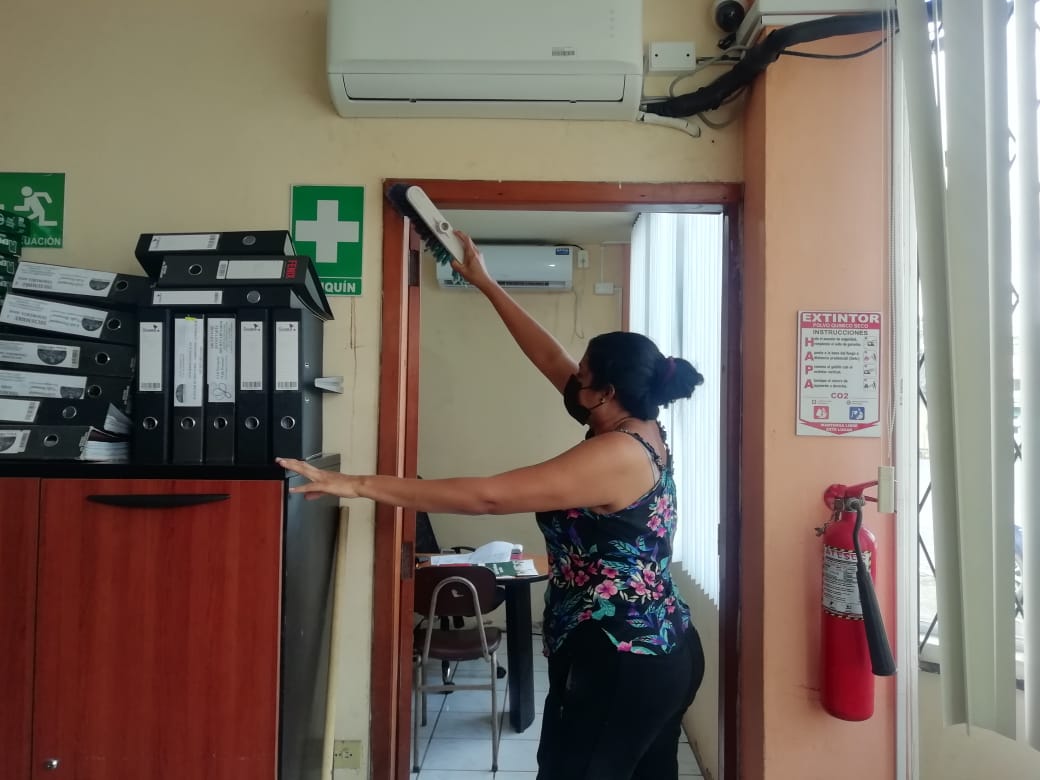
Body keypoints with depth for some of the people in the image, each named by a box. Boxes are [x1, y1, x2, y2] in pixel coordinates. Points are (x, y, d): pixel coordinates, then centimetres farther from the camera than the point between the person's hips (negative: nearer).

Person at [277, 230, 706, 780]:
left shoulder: (615, 455, -22)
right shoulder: (639, 431, 6)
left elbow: (487, 496, -29)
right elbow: (548, 357, 11)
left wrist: (360, 485, -28)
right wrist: (485, 284, 16)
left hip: (619, 662, -10)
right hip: (661, 652, 10)